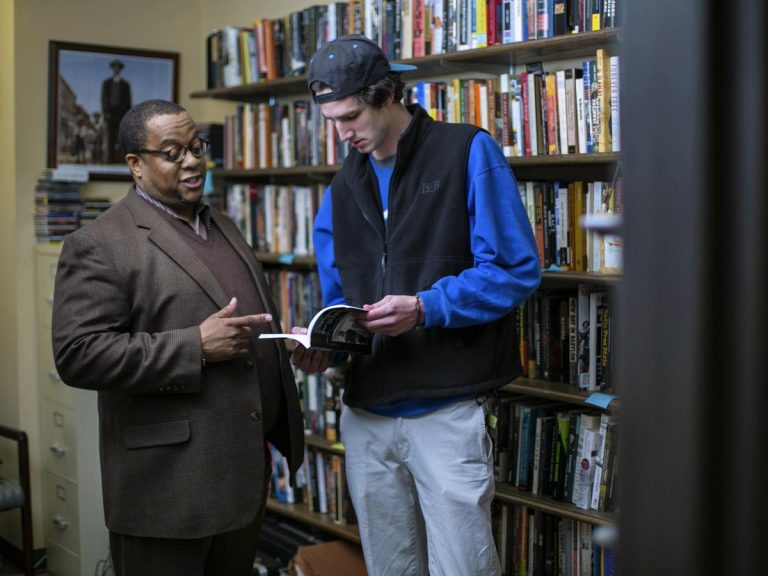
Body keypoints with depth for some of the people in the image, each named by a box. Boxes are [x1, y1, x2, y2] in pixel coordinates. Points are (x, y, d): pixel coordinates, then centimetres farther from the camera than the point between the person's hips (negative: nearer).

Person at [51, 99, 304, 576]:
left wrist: (294, 345, 5)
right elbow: (78, 354, -18)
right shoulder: (100, 245, -9)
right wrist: (196, 347, -21)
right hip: (168, 487, -7)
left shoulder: (223, 227, 15)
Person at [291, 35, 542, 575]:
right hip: (367, 415, 6)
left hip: (449, 413, -5)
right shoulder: (342, 190, 14)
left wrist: (426, 308, -21)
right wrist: (322, 347, -4)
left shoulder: (468, 153, -4)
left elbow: (517, 270, -9)